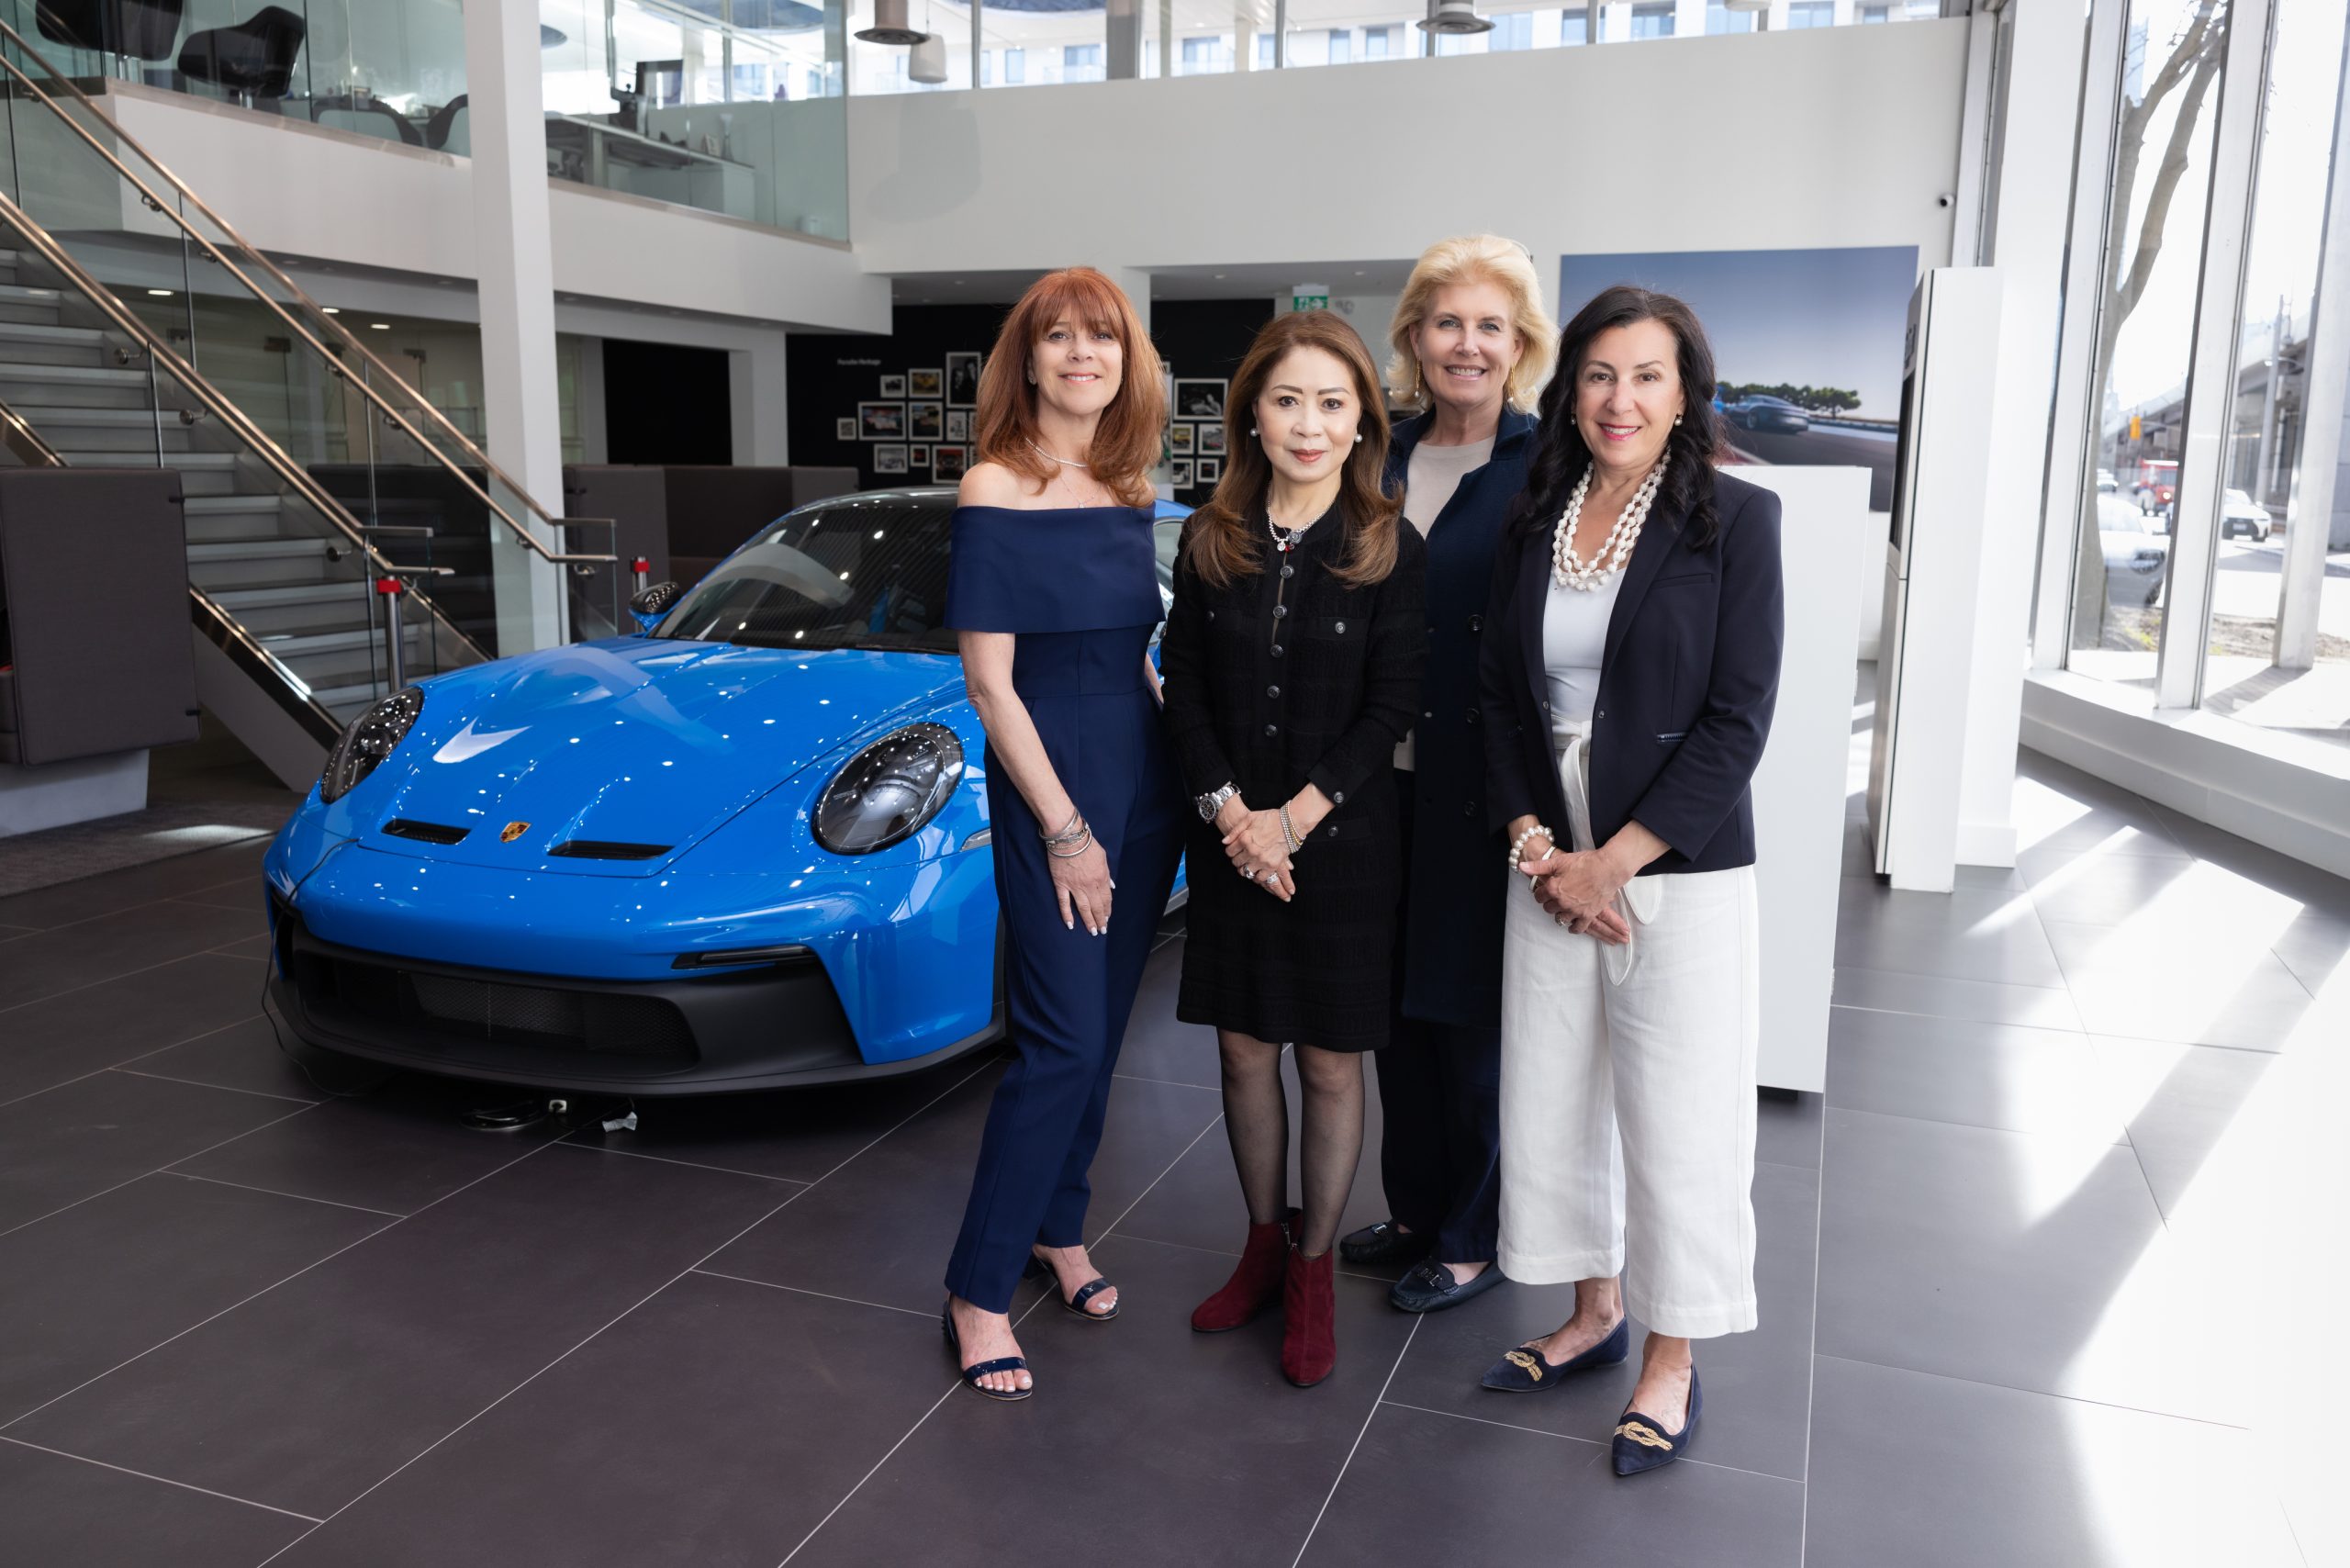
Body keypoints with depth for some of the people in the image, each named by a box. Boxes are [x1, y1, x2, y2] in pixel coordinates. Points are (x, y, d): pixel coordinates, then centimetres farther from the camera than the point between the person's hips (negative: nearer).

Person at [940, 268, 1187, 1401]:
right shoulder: (995, 492, -10)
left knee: (1100, 1032, 13)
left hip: (1145, 785, 6)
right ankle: (978, 1292, 7)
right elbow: (989, 682, -13)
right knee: (1060, 1042, -6)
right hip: (1049, 785, -6)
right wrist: (1065, 830, -15)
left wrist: (1186, 769, 6)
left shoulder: (1130, 491, 9)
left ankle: (1056, 1231, 31)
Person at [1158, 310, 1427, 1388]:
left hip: (1341, 844, -3)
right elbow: (1184, 686, 1)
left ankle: (1313, 1269, 26)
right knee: (1244, 1049, 13)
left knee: (1330, 1062, 8)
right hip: (1229, 843, 3)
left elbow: (1390, 710, -9)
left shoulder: (1391, 551, -6)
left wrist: (1294, 819, -16)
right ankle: (1264, 1245, 33)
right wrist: (1227, 810, -11)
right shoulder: (1210, 540, 2)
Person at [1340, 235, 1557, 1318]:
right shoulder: (1383, 464, 8)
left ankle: (1475, 1238, 25)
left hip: (1485, 788, -5)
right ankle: (1415, 1209, 34)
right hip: (1387, 778, 5)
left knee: (1474, 1018, 6)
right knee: (1397, 1004, 15)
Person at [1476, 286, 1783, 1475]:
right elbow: (1500, 696, 8)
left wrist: (1611, 862, -14)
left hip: (1679, 867, -4)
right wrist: (1533, 842, -5)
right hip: (1551, 865, 5)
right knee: (1550, 1096, 12)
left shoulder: (1734, 518, -6)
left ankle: (1671, 1364, 23)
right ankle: (1594, 1312, 33)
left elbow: (1736, 720, -11)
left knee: (1676, 1116, 3)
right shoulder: (1534, 521, 7)